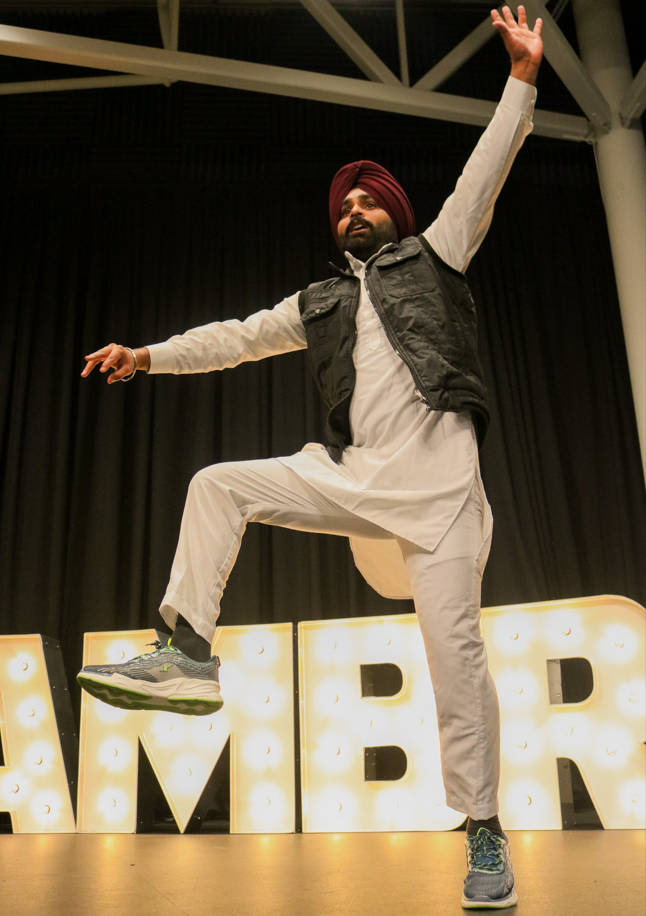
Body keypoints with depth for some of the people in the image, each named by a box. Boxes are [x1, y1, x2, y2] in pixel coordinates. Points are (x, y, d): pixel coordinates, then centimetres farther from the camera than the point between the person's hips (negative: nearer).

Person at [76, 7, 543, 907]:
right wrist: (149, 356, 13)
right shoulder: (320, 304, 23)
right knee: (219, 484, -6)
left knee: (454, 644, -8)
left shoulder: (433, 254, 15)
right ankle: (188, 656, -5)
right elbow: (238, 337, 20)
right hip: (353, 477, 4)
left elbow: (483, 175, 6)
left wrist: (521, 79, -1)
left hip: (437, 480, -4)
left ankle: (485, 835, 6)